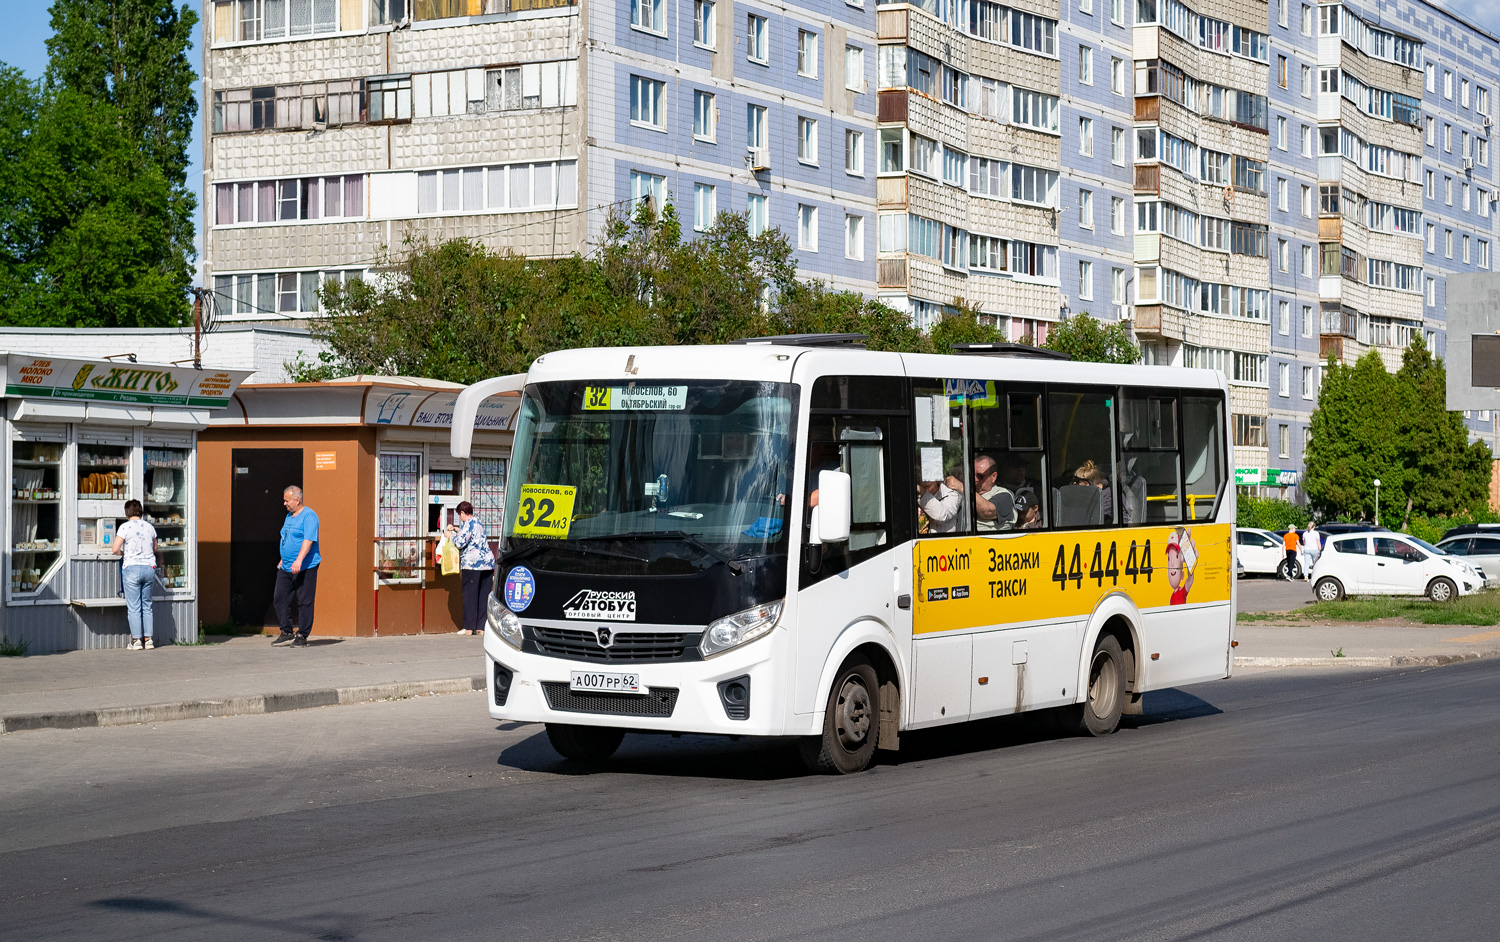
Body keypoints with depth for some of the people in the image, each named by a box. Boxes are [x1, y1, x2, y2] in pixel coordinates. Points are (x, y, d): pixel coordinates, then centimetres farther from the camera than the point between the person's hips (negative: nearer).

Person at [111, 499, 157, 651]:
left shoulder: (125, 527, -7)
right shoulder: (149, 527, 8)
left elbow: (115, 549, -10)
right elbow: (154, 549, 21)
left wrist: (122, 553, 10)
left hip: (132, 568, -5)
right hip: (149, 567, 5)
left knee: (133, 607, 0)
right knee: (147, 605, 11)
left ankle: (136, 640, -1)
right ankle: (148, 639, 9)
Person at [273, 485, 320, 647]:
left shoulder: (308, 516, -12)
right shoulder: (289, 516, 17)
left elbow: (308, 540, -23)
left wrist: (298, 560, -32)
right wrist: (283, 560, 26)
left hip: (305, 567, -9)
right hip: (286, 567, 9)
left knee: (304, 602, -3)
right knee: (280, 599, 5)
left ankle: (302, 635, 3)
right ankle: (286, 632, 13)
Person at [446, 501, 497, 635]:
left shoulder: (467, 524, -7)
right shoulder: (478, 522, 19)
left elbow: (460, 543, -13)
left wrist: (451, 535, 4)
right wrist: (455, 529, 39)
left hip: (472, 563, -8)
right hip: (488, 562, 8)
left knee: (470, 595, -2)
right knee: (484, 595, 6)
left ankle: (469, 627, -3)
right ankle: (482, 626, 5)